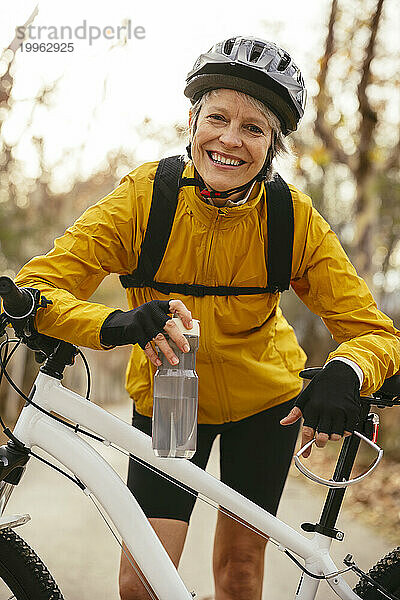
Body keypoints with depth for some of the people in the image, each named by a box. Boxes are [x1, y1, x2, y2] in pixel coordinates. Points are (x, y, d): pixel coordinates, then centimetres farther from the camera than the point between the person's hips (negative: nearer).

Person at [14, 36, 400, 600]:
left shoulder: (295, 219, -21)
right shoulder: (145, 197, -24)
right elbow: (32, 289, -31)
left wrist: (346, 373, -45)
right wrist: (118, 324, -52)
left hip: (265, 398, 1)